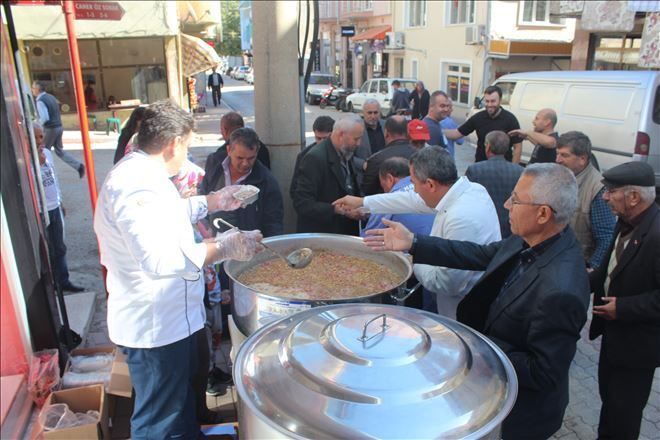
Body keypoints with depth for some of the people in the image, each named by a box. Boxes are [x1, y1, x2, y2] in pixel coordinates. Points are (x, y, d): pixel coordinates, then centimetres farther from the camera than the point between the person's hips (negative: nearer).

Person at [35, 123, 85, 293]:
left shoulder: (47, 153, 4)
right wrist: (38, 163, -28)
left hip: (54, 208, 7)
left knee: (59, 248, 16)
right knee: (47, 252, 5)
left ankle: (63, 281, 29)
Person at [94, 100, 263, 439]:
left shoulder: (139, 174, 9)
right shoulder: (136, 185, -27)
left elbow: (169, 214, 27)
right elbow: (160, 259, -39)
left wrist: (213, 201, 25)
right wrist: (226, 247, -35)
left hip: (169, 318, 11)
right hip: (154, 325, -11)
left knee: (182, 399, 30)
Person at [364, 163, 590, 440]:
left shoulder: (560, 290, -37)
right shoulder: (531, 240, -14)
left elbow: (543, 373, -29)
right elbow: (482, 255, -1)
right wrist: (413, 244, -4)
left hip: (522, 408, -7)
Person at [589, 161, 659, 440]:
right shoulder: (627, 222, -2)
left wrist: (623, 308, -25)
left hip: (637, 341, -8)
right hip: (615, 330, 8)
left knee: (624, 410, 11)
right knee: (608, 394, 27)